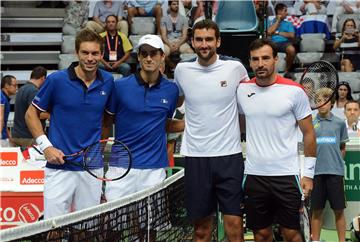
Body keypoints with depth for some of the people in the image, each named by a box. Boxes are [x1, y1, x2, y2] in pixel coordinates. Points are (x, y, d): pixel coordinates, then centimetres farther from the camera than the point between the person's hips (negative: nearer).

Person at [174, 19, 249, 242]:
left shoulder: (235, 68, -1)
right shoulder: (182, 70, 3)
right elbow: (175, 102, 21)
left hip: (229, 156, -1)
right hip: (195, 156, 2)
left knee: (234, 223, -3)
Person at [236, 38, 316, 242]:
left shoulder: (294, 91, -6)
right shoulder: (242, 90, 3)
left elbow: (308, 133, -1)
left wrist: (308, 173, -3)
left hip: (286, 175, -3)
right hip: (254, 175, 3)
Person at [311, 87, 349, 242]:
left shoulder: (339, 123, 4)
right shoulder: (310, 123, 3)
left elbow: (342, 148, 13)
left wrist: (337, 162, 8)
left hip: (335, 171, 0)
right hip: (316, 172, 0)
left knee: (339, 210, 3)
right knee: (316, 210, 6)